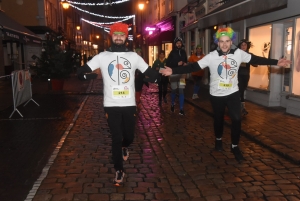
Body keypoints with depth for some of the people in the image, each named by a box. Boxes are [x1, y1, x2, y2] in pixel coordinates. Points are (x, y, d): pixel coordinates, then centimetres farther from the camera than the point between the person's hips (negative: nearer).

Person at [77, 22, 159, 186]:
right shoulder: (102, 56, 1)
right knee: (116, 138, 2)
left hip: (129, 104, 2)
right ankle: (119, 171, 20)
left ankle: (124, 147, 50)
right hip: (111, 105, -2)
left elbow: (152, 74, 7)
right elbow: (80, 72, -3)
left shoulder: (133, 56, 6)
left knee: (129, 136, 12)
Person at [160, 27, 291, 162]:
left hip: (233, 92, 2)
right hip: (216, 94, -1)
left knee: (236, 119, -5)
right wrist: (173, 71, -30)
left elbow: (255, 59, 1)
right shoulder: (211, 56, -17)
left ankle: (235, 146, 15)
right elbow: (194, 67, -21)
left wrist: (276, 62, 1)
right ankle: (218, 139, 43)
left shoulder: (239, 53, -8)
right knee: (218, 119, 14)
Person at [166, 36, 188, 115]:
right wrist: (177, 64, -15)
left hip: (181, 73, 2)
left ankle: (181, 109, -1)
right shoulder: (172, 53, -3)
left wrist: (185, 64, 0)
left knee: (181, 90, -4)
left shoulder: (183, 52, 7)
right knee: (173, 90, 10)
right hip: (174, 73, -2)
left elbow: (185, 61, 22)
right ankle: (172, 105, 31)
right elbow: (168, 64, -7)